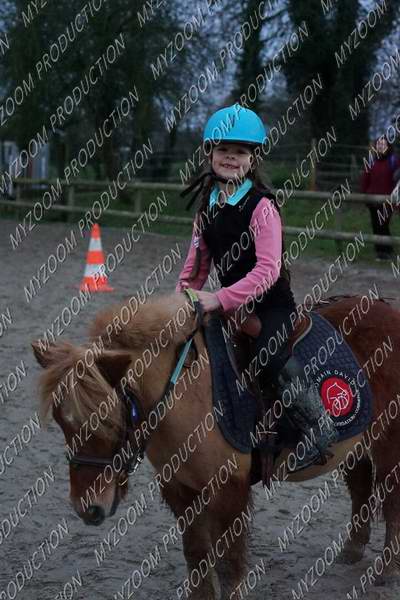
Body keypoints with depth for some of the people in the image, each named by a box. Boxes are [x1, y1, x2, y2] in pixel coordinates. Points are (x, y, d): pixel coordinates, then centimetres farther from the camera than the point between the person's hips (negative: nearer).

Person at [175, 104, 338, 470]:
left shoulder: (261, 206, -17)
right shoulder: (208, 204, 4)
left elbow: (267, 269, -26)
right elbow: (197, 262, 13)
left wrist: (220, 300, -31)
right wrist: (181, 298, 0)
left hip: (271, 302, -8)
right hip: (231, 305, 8)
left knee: (269, 353, -29)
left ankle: (320, 428, -20)